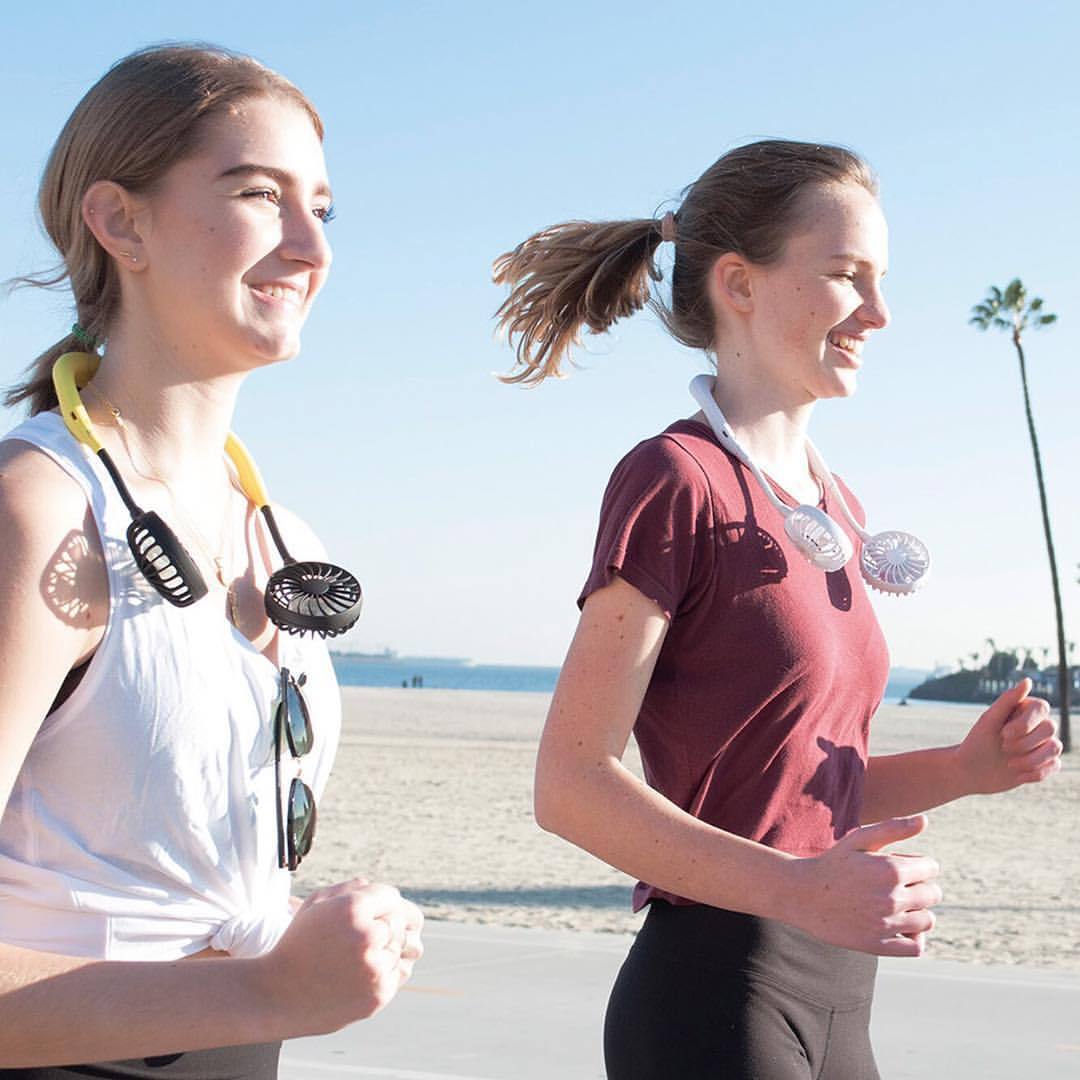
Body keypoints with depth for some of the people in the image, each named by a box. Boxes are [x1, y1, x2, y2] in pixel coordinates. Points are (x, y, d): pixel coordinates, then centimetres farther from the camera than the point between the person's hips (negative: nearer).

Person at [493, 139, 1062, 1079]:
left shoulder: (834, 507, 12)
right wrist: (797, 888, -27)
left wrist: (964, 768, 1)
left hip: (834, 997, 8)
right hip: (710, 999, -8)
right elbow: (572, 784, -17)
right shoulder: (675, 478, -11)